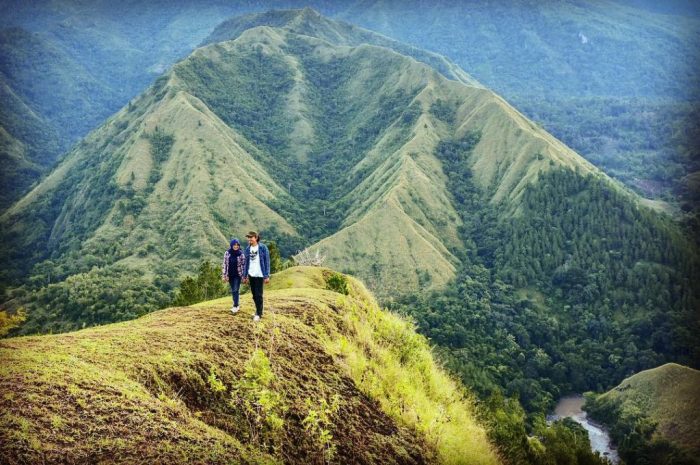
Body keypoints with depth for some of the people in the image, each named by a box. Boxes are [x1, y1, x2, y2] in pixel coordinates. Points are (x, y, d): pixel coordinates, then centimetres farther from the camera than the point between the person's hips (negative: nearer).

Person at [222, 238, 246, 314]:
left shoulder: (241, 254, -8)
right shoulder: (227, 253, -3)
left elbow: (243, 265, -4)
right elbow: (224, 264, 0)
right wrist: (224, 275, -2)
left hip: (238, 275, -3)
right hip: (230, 275, 3)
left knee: (236, 290, -9)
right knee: (233, 291, 12)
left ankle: (235, 307, -9)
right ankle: (236, 305, 24)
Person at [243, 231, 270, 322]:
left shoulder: (263, 247, -8)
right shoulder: (248, 249, 7)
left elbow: (267, 262, -7)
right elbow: (246, 262, 13)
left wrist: (267, 276, -11)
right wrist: (245, 275, 12)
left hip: (259, 275, -5)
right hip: (251, 275, 5)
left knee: (258, 295, -4)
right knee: (254, 294, 11)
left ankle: (259, 314, 3)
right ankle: (258, 310, 26)